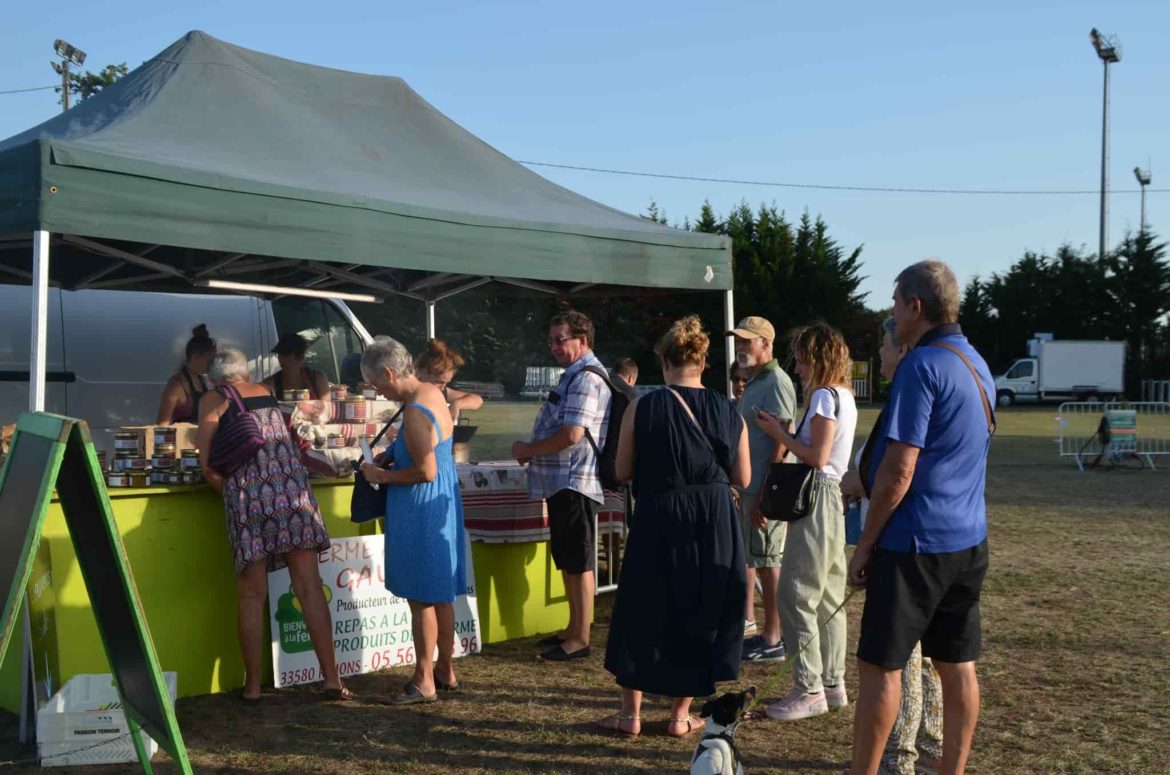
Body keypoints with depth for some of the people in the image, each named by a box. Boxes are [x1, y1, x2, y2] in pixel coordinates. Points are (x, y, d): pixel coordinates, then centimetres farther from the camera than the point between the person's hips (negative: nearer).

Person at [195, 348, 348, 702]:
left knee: (251, 595, 5)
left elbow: (207, 464, 1)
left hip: (248, 492, -3)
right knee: (309, 586, 2)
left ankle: (252, 686, 9)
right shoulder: (265, 392, 22)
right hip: (292, 486, 3)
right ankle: (331, 677, 2)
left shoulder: (212, 401, 10)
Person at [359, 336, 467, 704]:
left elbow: (426, 472, -23)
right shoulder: (432, 392, 8)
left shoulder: (414, 413, -22)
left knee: (422, 597, -1)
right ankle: (446, 672, 27)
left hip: (421, 510, -10)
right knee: (441, 595, 17)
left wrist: (383, 476, -11)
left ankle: (424, 681, 8)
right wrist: (390, 462, 15)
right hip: (444, 504, 10)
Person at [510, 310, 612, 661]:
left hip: (574, 482, -11)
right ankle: (573, 628, 26)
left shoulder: (586, 378, -16)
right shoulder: (574, 375, 19)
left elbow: (571, 435, -24)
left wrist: (528, 449, -12)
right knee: (567, 560, 16)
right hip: (562, 481, 11)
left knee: (578, 562, -4)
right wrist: (532, 451, 12)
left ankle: (580, 639, 2)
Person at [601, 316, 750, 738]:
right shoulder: (729, 412, -2)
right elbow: (743, 479, 3)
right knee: (700, 614, 14)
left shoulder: (641, 408, -8)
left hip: (659, 521, -2)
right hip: (715, 525, 2)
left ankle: (631, 712, 21)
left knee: (642, 614, 13)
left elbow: (622, 472, -2)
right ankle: (681, 714, 21)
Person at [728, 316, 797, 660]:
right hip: (750, 487, 10)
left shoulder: (775, 383, -16)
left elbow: (781, 444, -21)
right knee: (745, 554, 19)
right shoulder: (754, 382, 16)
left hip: (766, 489, -10)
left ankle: (773, 640, 5)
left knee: (768, 562, -3)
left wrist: (765, 496, -23)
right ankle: (747, 618, 33)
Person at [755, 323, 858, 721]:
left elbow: (818, 457, -19)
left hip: (818, 499, -10)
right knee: (828, 596, 13)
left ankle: (809, 689, -3)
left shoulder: (824, 396, -13)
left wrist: (779, 434, -9)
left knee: (795, 595, -6)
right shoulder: (843, 395, 16)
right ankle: (832, 682, 20)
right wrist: (785, 435, 7)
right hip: (832, 498, 10)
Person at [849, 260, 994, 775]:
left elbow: (899, 471, -19)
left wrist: (865, 544, -10)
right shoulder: (977, 364, 12)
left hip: (916, 542, -9)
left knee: (879, 667, 0)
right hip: (968, 540, 9)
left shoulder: (922, 366, -16)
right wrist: (860, 480, 23)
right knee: (958, 667, 11)